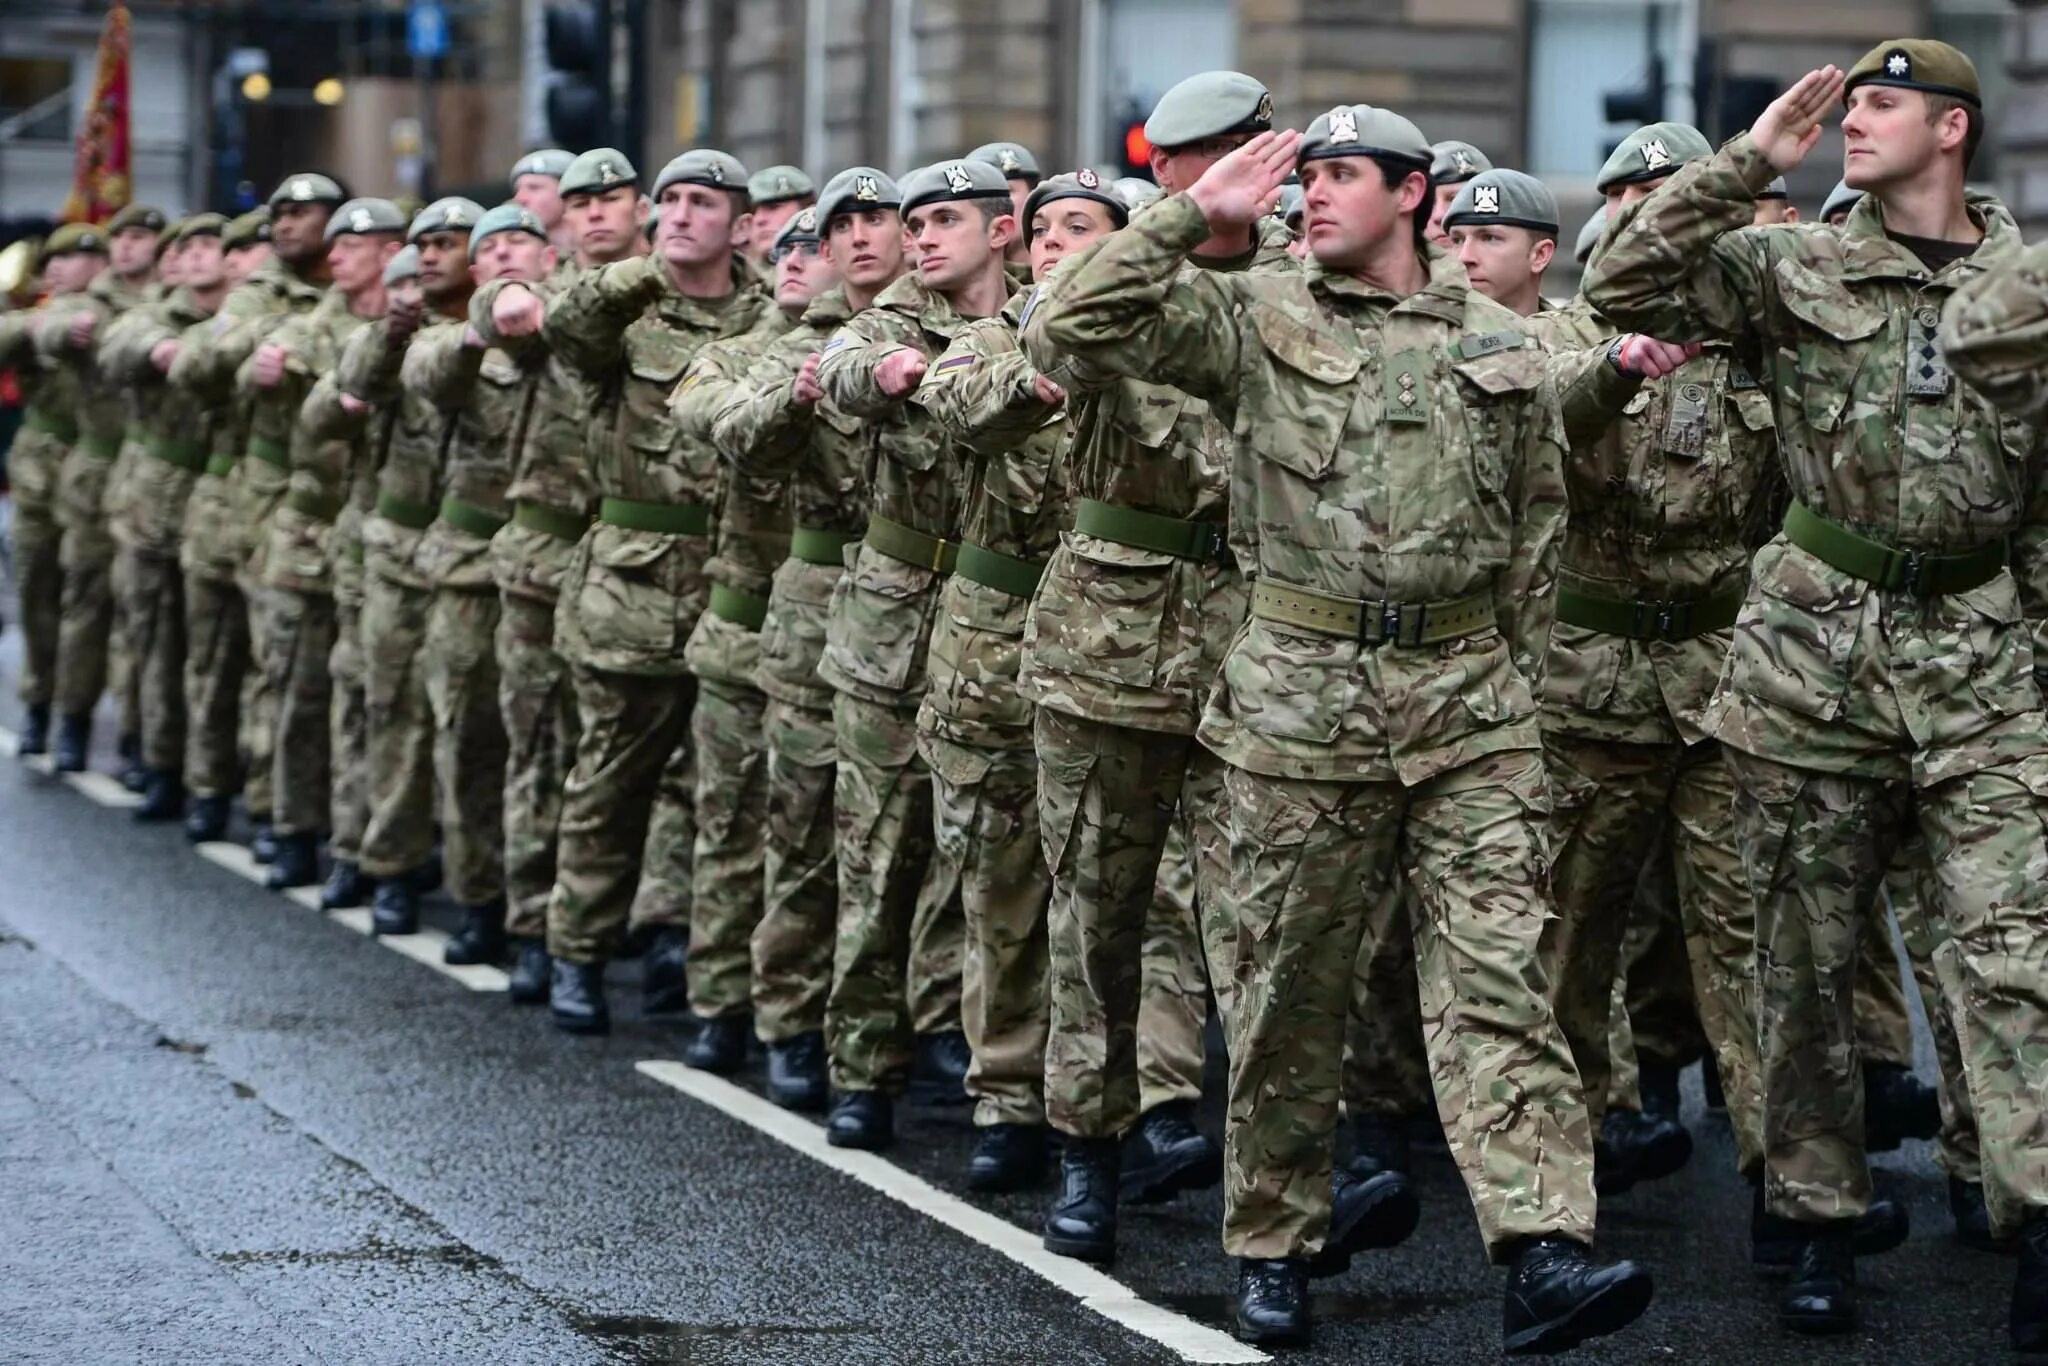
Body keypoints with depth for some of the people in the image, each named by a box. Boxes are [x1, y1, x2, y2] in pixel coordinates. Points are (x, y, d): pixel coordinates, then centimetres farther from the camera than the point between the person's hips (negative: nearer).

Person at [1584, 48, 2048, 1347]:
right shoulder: (1795, 265, 4)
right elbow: (1625, 286, -7)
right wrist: (1751, 160, -11)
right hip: (1814, 650, 0)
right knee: (1809, 955, 6)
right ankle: (1823, 1222, 16)